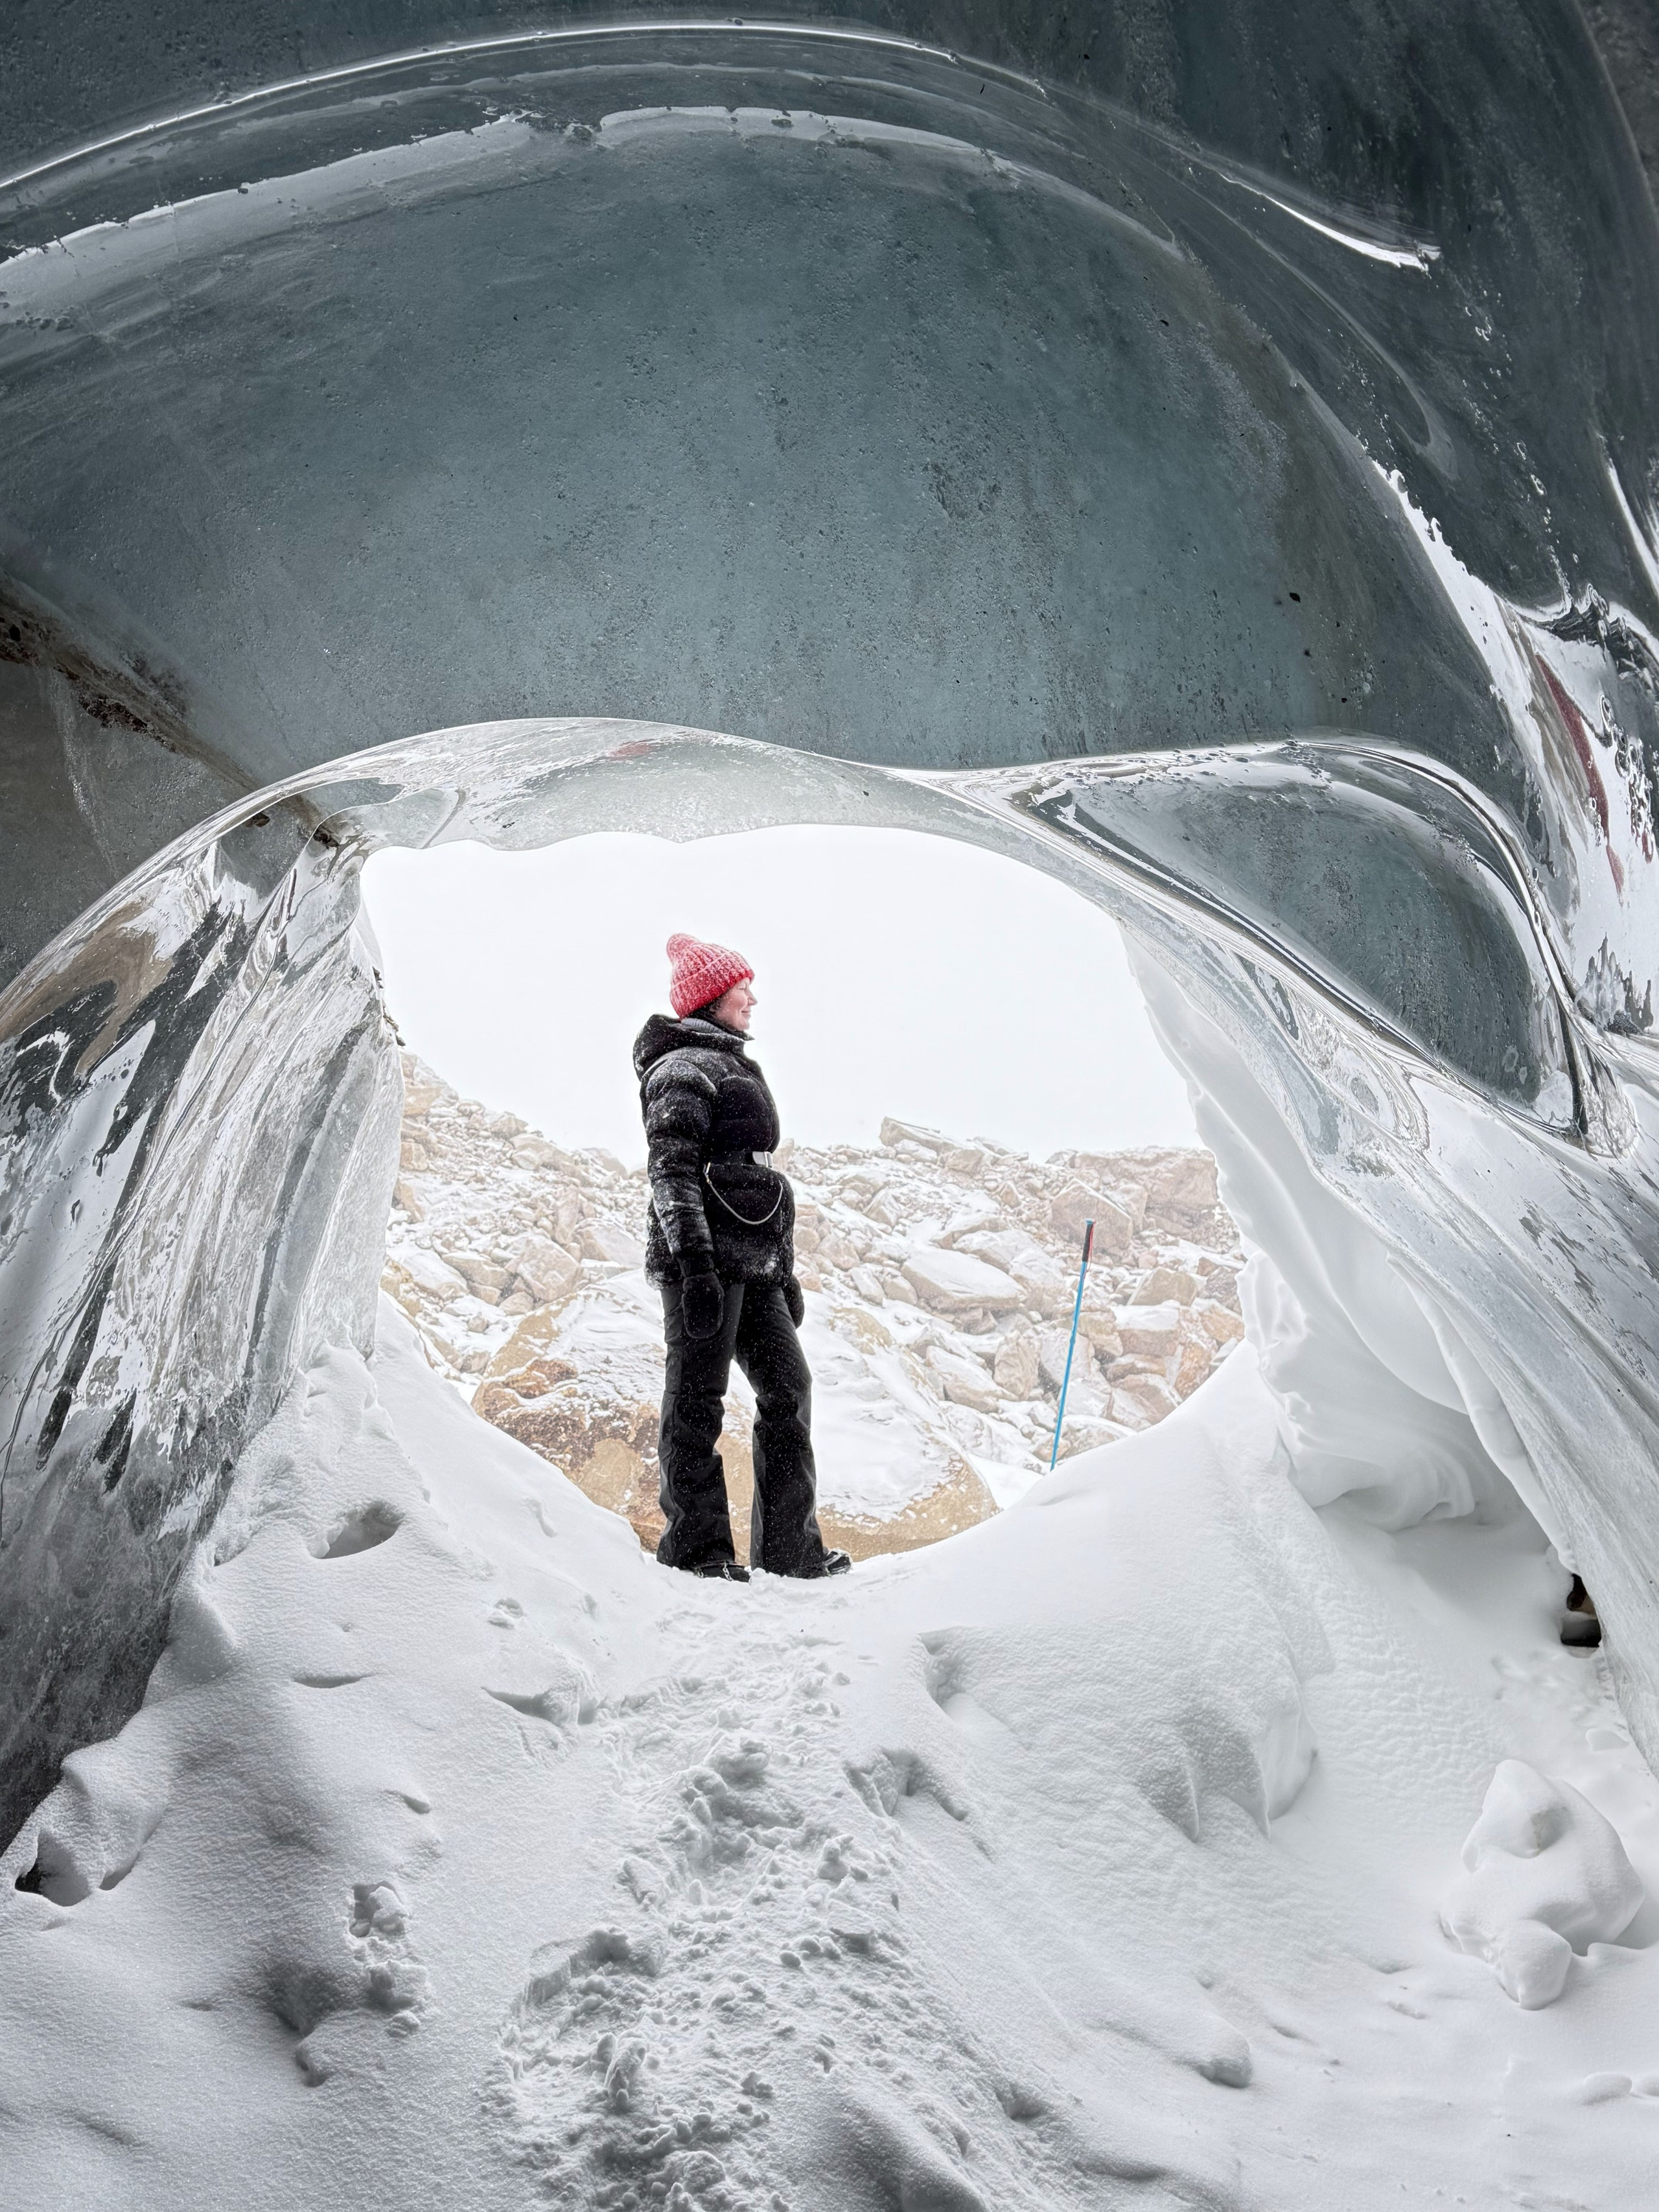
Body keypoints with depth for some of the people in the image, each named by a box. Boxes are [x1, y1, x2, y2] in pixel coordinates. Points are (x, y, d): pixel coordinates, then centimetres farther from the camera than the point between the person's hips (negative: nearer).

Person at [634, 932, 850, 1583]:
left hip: (752, 1266, 9)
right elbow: (671, 1171, -14)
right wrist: (695, 1264, -23)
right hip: (704, 1261, -9)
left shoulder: (735, 1068, 27)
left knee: (788, 1388, 7)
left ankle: (788, 1544, 12)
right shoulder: (684, 1068, -3)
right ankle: (696, 1548, 0)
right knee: (698, 1401, -5)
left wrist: (785, 1271, 23)